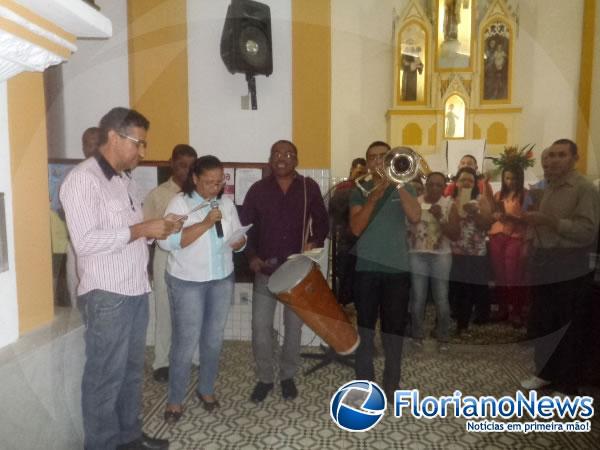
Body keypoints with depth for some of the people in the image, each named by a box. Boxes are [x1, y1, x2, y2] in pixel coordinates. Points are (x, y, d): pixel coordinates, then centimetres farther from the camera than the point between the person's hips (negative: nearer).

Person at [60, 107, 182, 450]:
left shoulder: (126, 179, 14)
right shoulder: (83, 179, -14)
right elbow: (85, 241, -23)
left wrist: (158, 228, 2)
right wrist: (142, 230, -21)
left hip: (136, 290, 9)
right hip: (106, 296, -9)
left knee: (132, 370, 19)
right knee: (106, 377, 6)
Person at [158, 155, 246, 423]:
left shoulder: (226, 204, 5)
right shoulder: (179, 203, -10)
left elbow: (240, 238, 8)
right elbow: (167, 242, -22)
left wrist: (238, 241, -16)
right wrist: (205, 224, -27)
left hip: (222, 280, 5)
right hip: (187, 282, -4)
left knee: (214, 340, 14)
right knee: (186, 342, 2)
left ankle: (206, 389, 34)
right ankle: (175, 400, 20)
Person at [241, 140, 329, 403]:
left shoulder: (309, 188, 1)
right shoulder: (258, 190, 2)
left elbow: (322, 222, 5)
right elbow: (245, 226, 4)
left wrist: (315, 242, -13)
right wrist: (251, 257, -8)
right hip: (266, 269, 1)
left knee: (294, 326, 10)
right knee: (260, 326, 2)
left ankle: (288, 376, 30)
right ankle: (264, 378, 22)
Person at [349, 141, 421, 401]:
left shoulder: (404, 189, 8)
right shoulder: (360, 192, 6)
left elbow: (415, 217, -11)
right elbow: (356, 228, -8)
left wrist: (397, 183, -14)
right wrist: (374, 196, -17)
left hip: (398, 268, 0)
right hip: (367, 268, 0)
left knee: (394, 330, 6)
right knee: (365, 328, 5)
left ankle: (391, 386, 19)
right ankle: (364, 385, 17)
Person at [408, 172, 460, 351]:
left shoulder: (449, 205, 3)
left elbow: (455, 234, -6)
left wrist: (439, 217, -16)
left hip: (441, 256, 0)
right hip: (417, 255, 0)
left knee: (442, 299, 1)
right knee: (417, 298, 1)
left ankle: (443, 338, 16)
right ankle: (417, 335, 16)